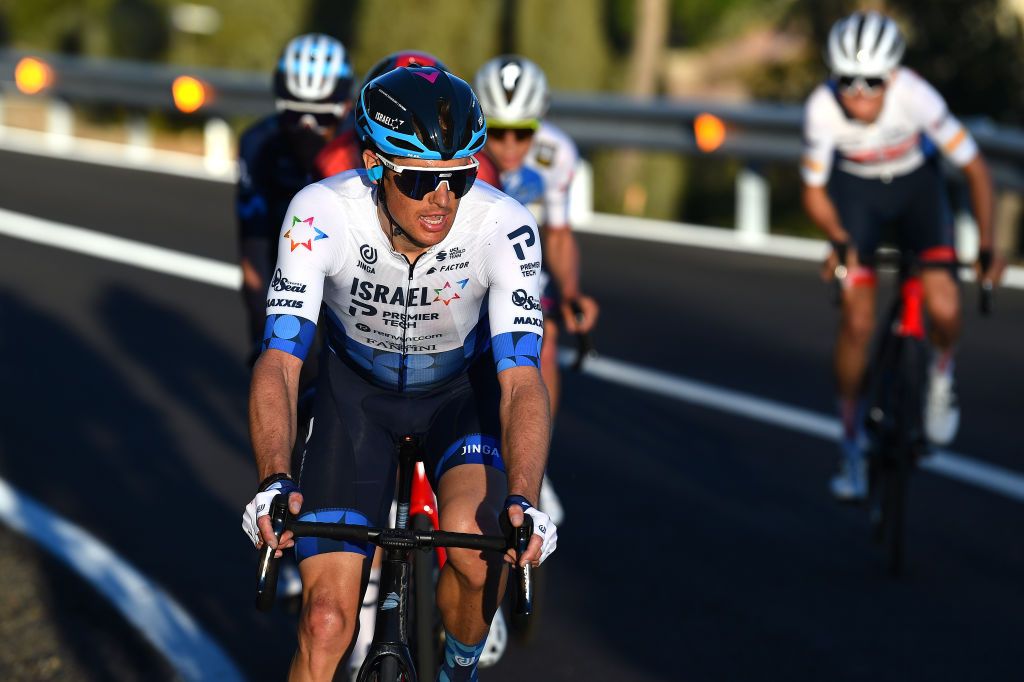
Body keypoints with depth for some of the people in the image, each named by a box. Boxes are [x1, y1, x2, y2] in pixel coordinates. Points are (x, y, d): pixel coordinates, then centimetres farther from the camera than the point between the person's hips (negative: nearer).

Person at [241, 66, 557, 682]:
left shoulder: (503, 227, -30)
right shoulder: (323, 213, -30)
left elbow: (521, 380, -32)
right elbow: (280, 361, -33)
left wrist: (523, 502, -49)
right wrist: (276, 482, -50)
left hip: (462, 389, 0)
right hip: (357, 390, 0)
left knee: (476, 546, -29)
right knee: (327, 620, -11)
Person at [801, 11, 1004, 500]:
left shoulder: (915, 96, -34)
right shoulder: (822, 110, -30)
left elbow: (974, 168, -22)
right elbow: (814, 193, -13)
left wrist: (987, 247, -23)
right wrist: (842, 241, -29)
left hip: (916, 186, 0)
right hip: (855, 191, 0)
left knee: (944, 309, -19)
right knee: (858, 321, -12)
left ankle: (941, 374, 17)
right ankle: (851, 443, 6)